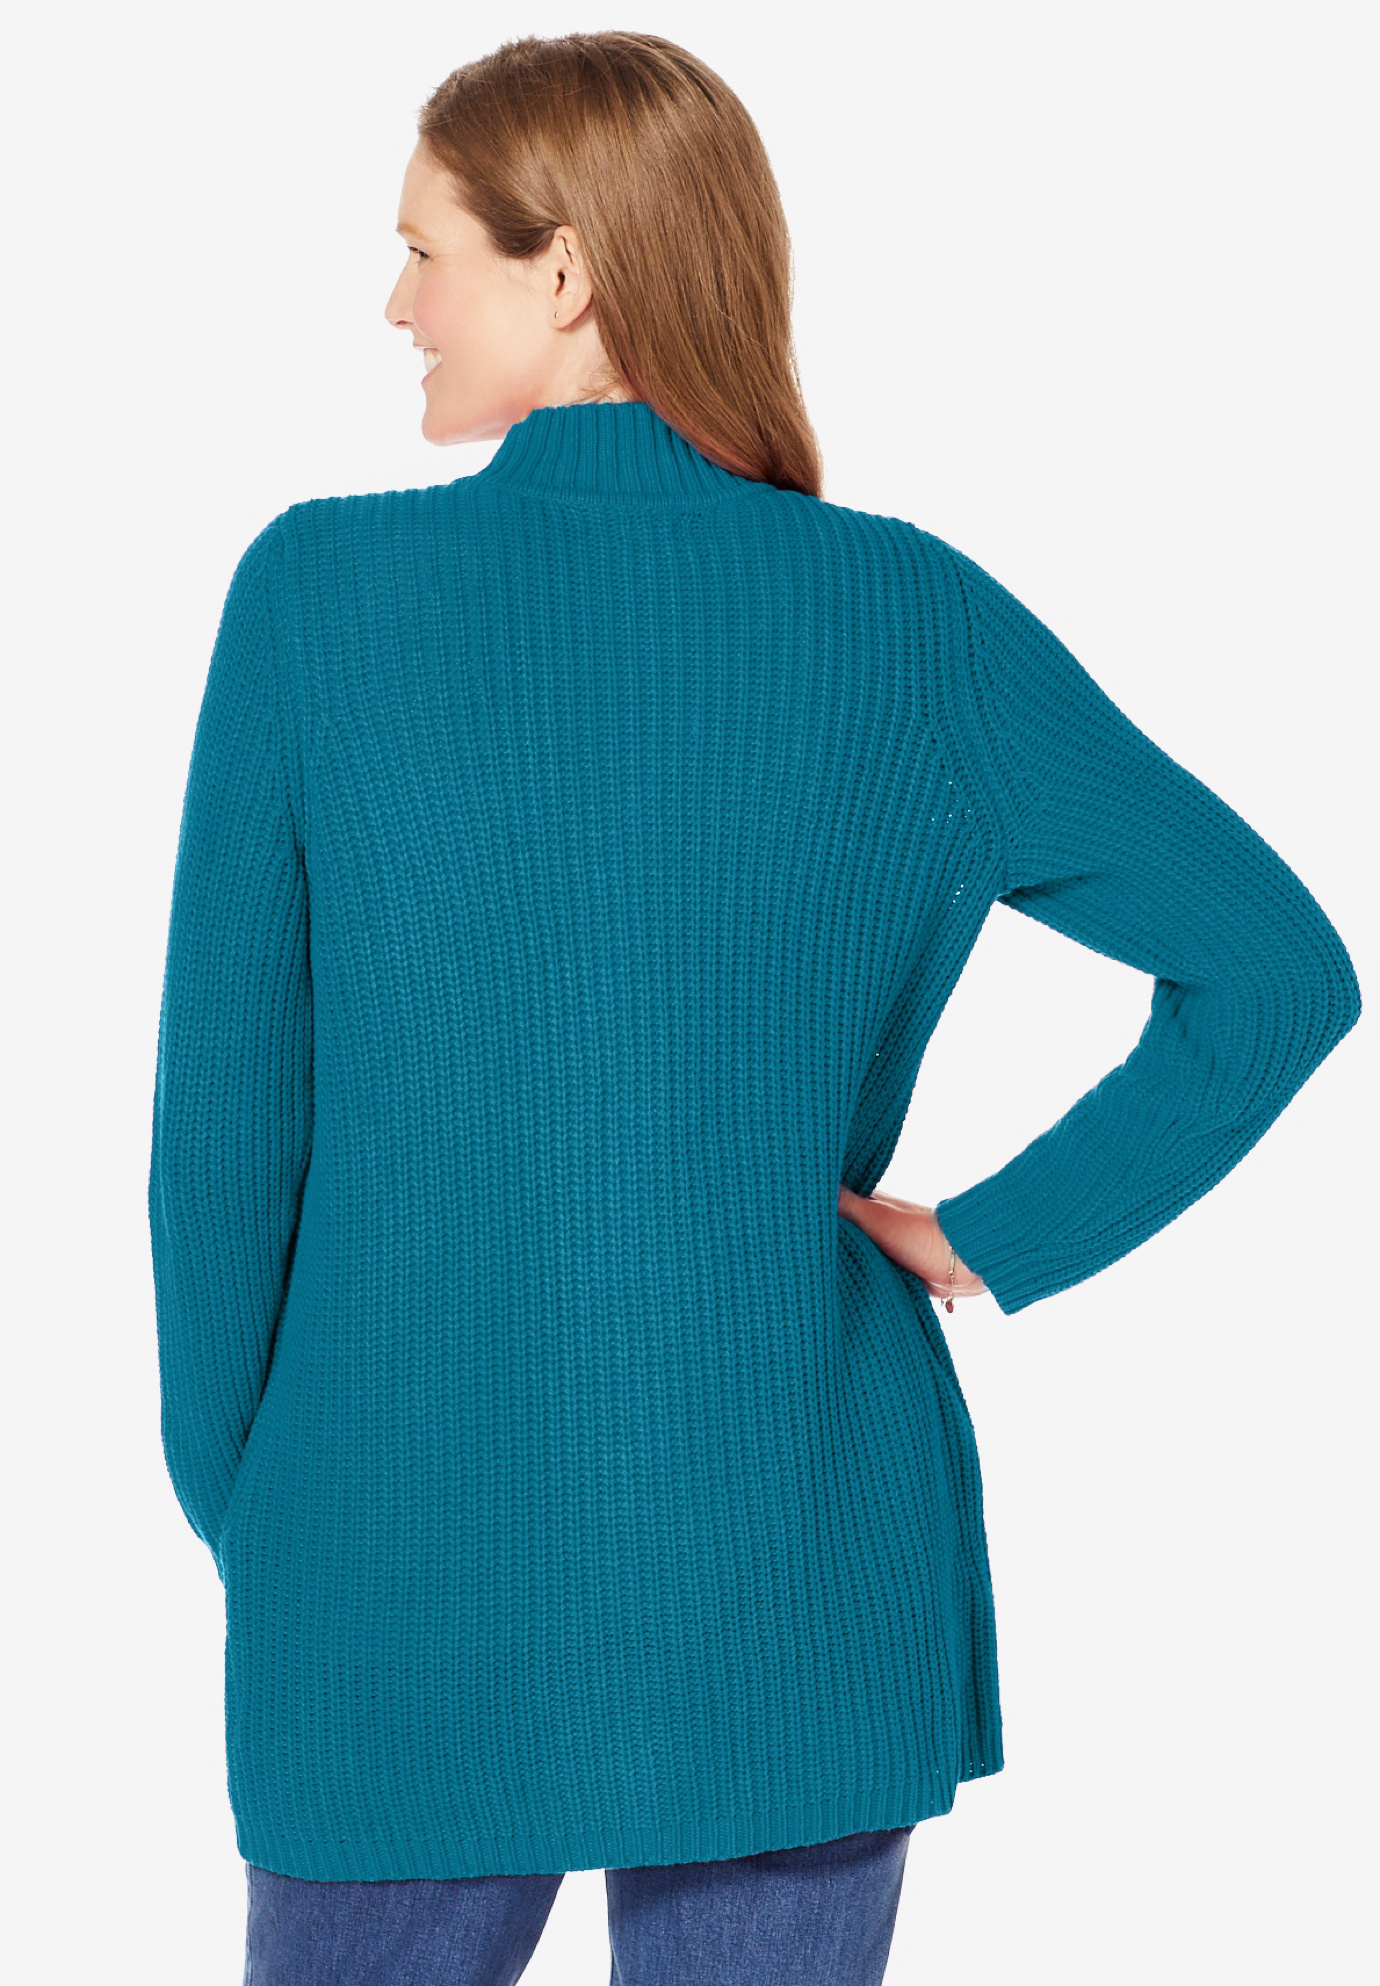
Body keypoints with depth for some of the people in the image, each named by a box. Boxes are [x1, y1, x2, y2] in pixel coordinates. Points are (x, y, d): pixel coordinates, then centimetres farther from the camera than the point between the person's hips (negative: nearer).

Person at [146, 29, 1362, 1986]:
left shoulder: (321, 588, -8)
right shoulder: (910, 619, -4)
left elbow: (227, 1099, -5)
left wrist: (236, 1505, 7)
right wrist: (994, 1240, 0)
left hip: (400, 1593, -1)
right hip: (799, 1606, 1)